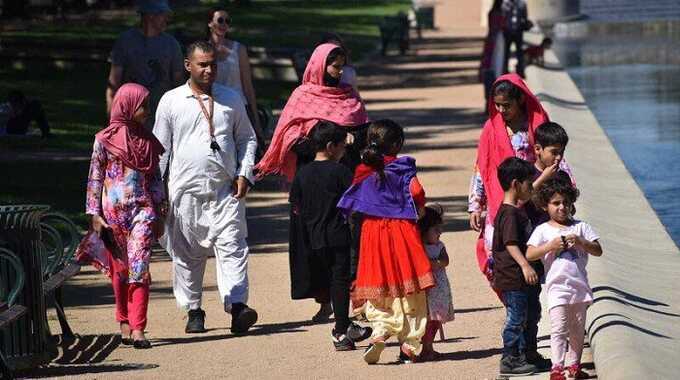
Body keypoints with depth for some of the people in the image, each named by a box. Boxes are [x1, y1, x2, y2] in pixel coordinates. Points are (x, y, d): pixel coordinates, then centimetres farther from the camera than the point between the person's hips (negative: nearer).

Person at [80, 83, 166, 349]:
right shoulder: (104, 140, 0)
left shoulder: (148, 141, 9)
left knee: (139, 268, -10)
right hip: (113, 211, -1)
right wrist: (95, 215, -4)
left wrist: (160, 215, 12)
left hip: (142, 210, 1)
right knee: (119, 270, 8)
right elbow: (94, 179, 1)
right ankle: (124, 323, 20)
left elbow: (156, 179, 14)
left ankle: (137, 328, -16)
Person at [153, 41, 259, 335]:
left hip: (226, 189, 1)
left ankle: (237, 305, -19)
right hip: (186, 190, 0)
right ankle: (193, 310, 15)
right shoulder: (171, 101, 5)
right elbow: (160, 148, 8)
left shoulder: (231, 99, 11)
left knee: (232, 246, -11)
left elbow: (247, 138, 18)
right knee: (187, 253, 4)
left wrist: (244, 173, 4)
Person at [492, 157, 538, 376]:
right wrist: (525, 265, -34)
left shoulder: (517, 210, 12)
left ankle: (520, 356, 24)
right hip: (512, 278, -11)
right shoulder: (509, 214, -19)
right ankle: (509, 361, 1)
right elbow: (511, 244, -27)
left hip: (517, 277, 11)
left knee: (520, 318, 16)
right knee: (515, 319, -5)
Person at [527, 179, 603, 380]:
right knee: (559, 329, -12)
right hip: (557, 286, -4)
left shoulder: (580, 227, 8)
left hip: (579, 286, 4)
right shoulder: (543, 230, 1)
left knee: (577, 329, 12)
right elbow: (529, 254, -8)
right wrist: (551, 246, -17)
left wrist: (581, 242, -12)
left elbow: (598, 250, 4)